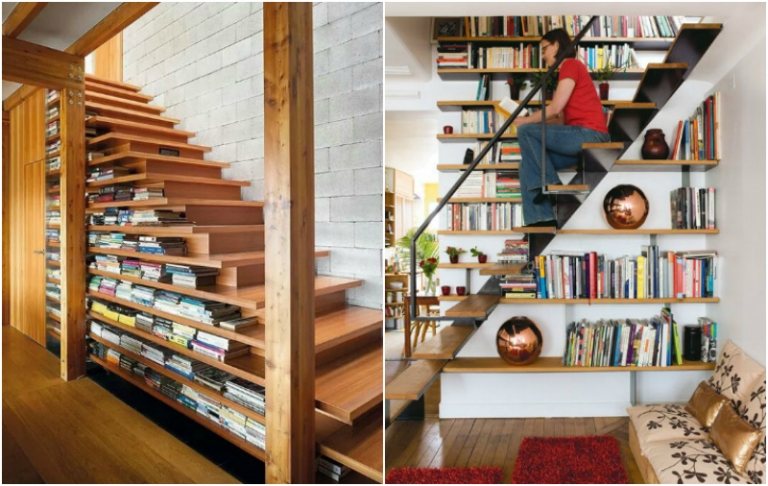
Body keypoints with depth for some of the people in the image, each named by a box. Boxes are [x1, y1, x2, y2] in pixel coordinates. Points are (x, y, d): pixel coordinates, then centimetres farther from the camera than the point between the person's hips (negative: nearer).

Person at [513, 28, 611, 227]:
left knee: (525, 131, -14)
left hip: (588, 134, -9)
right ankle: (542, 219, -6)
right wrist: (531, 120, 10)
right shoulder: (569, 70, 25)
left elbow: (555, 109, -13)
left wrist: (525, 120, -1)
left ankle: (551, 184, -9)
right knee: (528, 165, 1)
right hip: (583, 137, 9)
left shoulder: (570, 65, -3)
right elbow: (562, 115, 17)